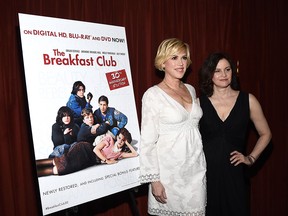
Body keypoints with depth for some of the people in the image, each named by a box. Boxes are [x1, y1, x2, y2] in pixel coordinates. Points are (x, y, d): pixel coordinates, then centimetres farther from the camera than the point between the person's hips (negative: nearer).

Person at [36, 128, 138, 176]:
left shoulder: (120, 153, 13)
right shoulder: (109, 139, -1)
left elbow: (135, 154, 11)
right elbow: (96, 149, -9)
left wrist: (127, 143, 7)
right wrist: (106, 160, -15)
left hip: (88, 161, 4)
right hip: (85, 150, -4)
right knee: (63, 165, -26)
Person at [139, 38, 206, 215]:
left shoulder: (191, 90, 8)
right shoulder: (153, 95, -10)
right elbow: (147, 141, -11)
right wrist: (154, 179, -14)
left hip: (197, 168, 5)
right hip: (170, 171, -5)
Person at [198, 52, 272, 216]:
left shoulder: (248, 100, 2)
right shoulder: (199, 103, 0)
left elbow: (265, 134, 13)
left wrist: (251, 158, 5)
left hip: (233, 173, 1)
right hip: (205, 172, 0)